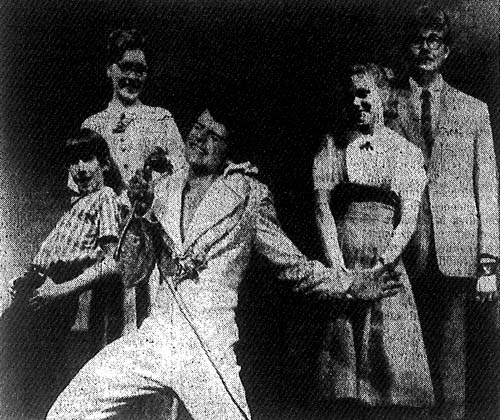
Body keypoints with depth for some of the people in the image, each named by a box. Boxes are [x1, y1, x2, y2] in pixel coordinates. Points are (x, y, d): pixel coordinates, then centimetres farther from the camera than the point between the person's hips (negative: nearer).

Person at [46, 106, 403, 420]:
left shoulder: (248, 196, 3)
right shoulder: (166, 190, 13)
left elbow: (294, 266, 10)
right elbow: (131, 275, 14)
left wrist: (353, 284, 0)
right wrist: (137, 218, -3)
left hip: (207, 348, -3)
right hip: (153, 338, 4)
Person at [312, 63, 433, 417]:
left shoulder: (407, 152, 9)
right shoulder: (331, 147, 10)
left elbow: (408, 219, 0)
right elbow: (322, 211, 0)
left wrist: (380, 266, -14)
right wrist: (340, 271, -11)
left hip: (388, 267, 0)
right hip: (339, 265, 0)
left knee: (391, 359, -2)